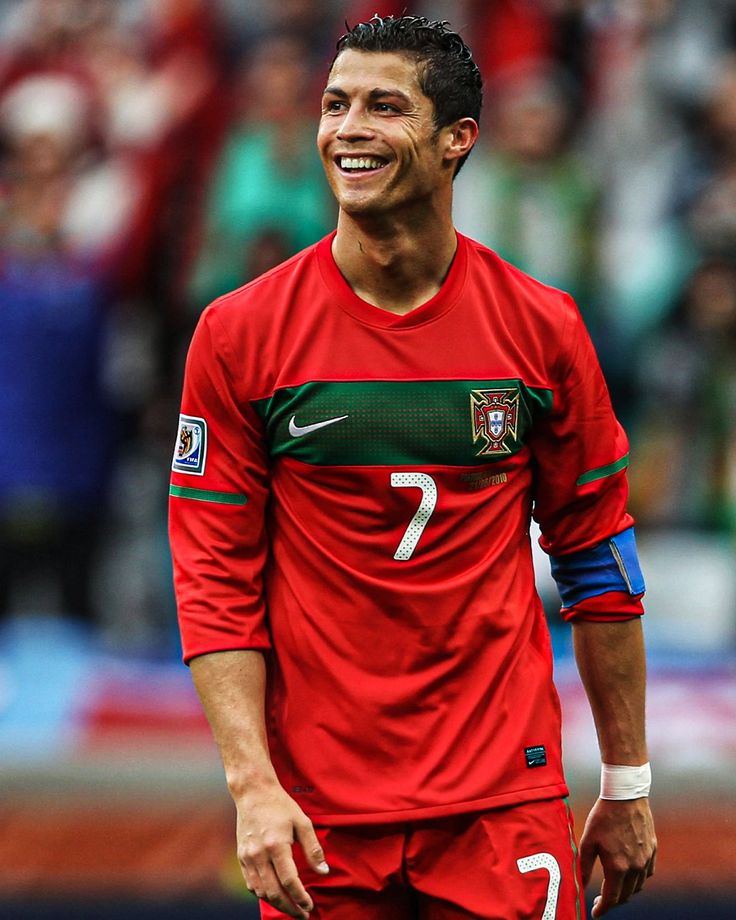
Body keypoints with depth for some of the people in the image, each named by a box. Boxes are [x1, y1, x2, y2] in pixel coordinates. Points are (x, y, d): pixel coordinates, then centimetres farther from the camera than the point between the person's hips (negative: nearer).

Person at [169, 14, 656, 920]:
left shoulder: (543, 328, 1)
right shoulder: (240, 334, -1)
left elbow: (598, 562, 7)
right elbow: (216, 579, -1)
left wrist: (626, 785, 8)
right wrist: (252, 784, -12)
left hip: (506, 801, 0)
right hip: (317, 808, 0)